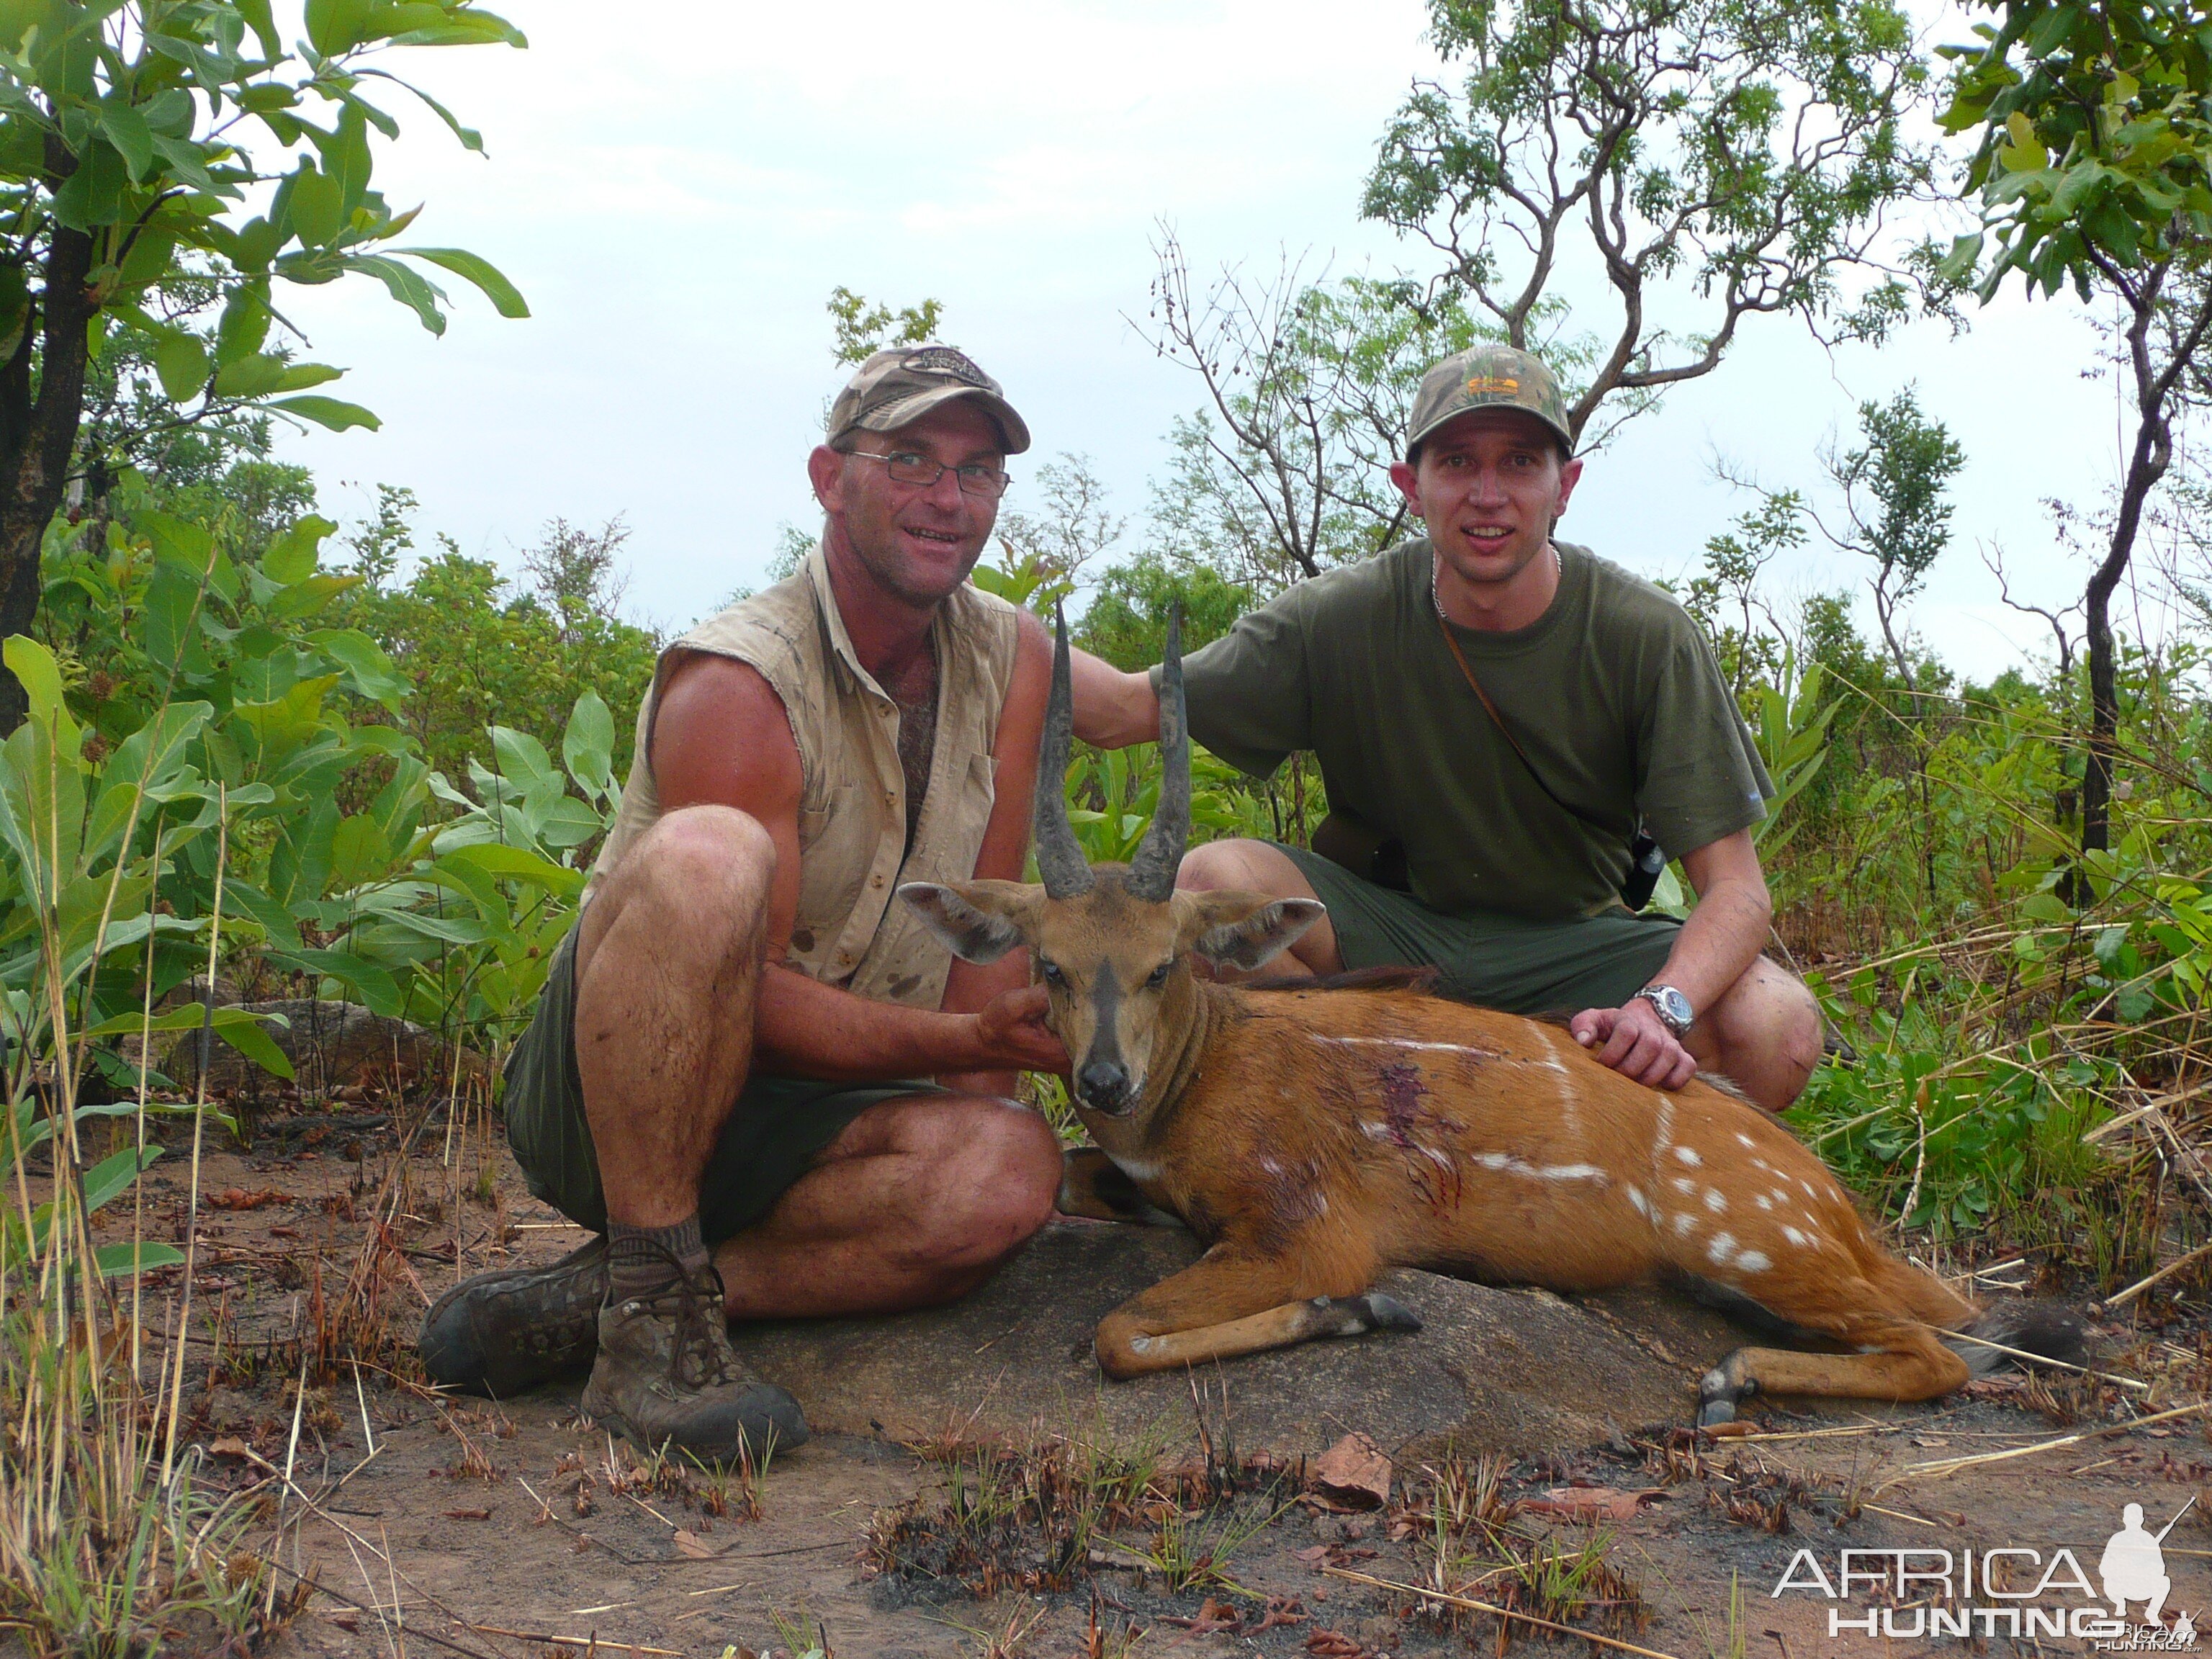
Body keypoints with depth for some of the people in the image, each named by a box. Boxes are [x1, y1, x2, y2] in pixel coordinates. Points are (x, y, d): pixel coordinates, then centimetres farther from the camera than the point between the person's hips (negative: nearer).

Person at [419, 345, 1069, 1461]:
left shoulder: (1014, 659, 0)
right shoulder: (735, 685, -20)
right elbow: (753, 997, -23)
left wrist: (976, 1111, -10)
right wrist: (973, 1040, -32)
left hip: (796, 1111, 5)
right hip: (601, 1094, -5)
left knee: (1012, 1171, -27)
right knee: (708, 855, -36)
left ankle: (587, 1299, -17)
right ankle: (652, 1304, -27)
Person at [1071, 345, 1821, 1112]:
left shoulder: (1647, 637, -13)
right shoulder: (1343, 617, -11)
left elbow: (1735, 887, -15)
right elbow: (1127, 709, -8)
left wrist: (1664, 1006, -36)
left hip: (1571, 944, 0)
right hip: (1382, 924, 0)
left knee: (1781, 1031, -27)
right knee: (1211, 880, -28)